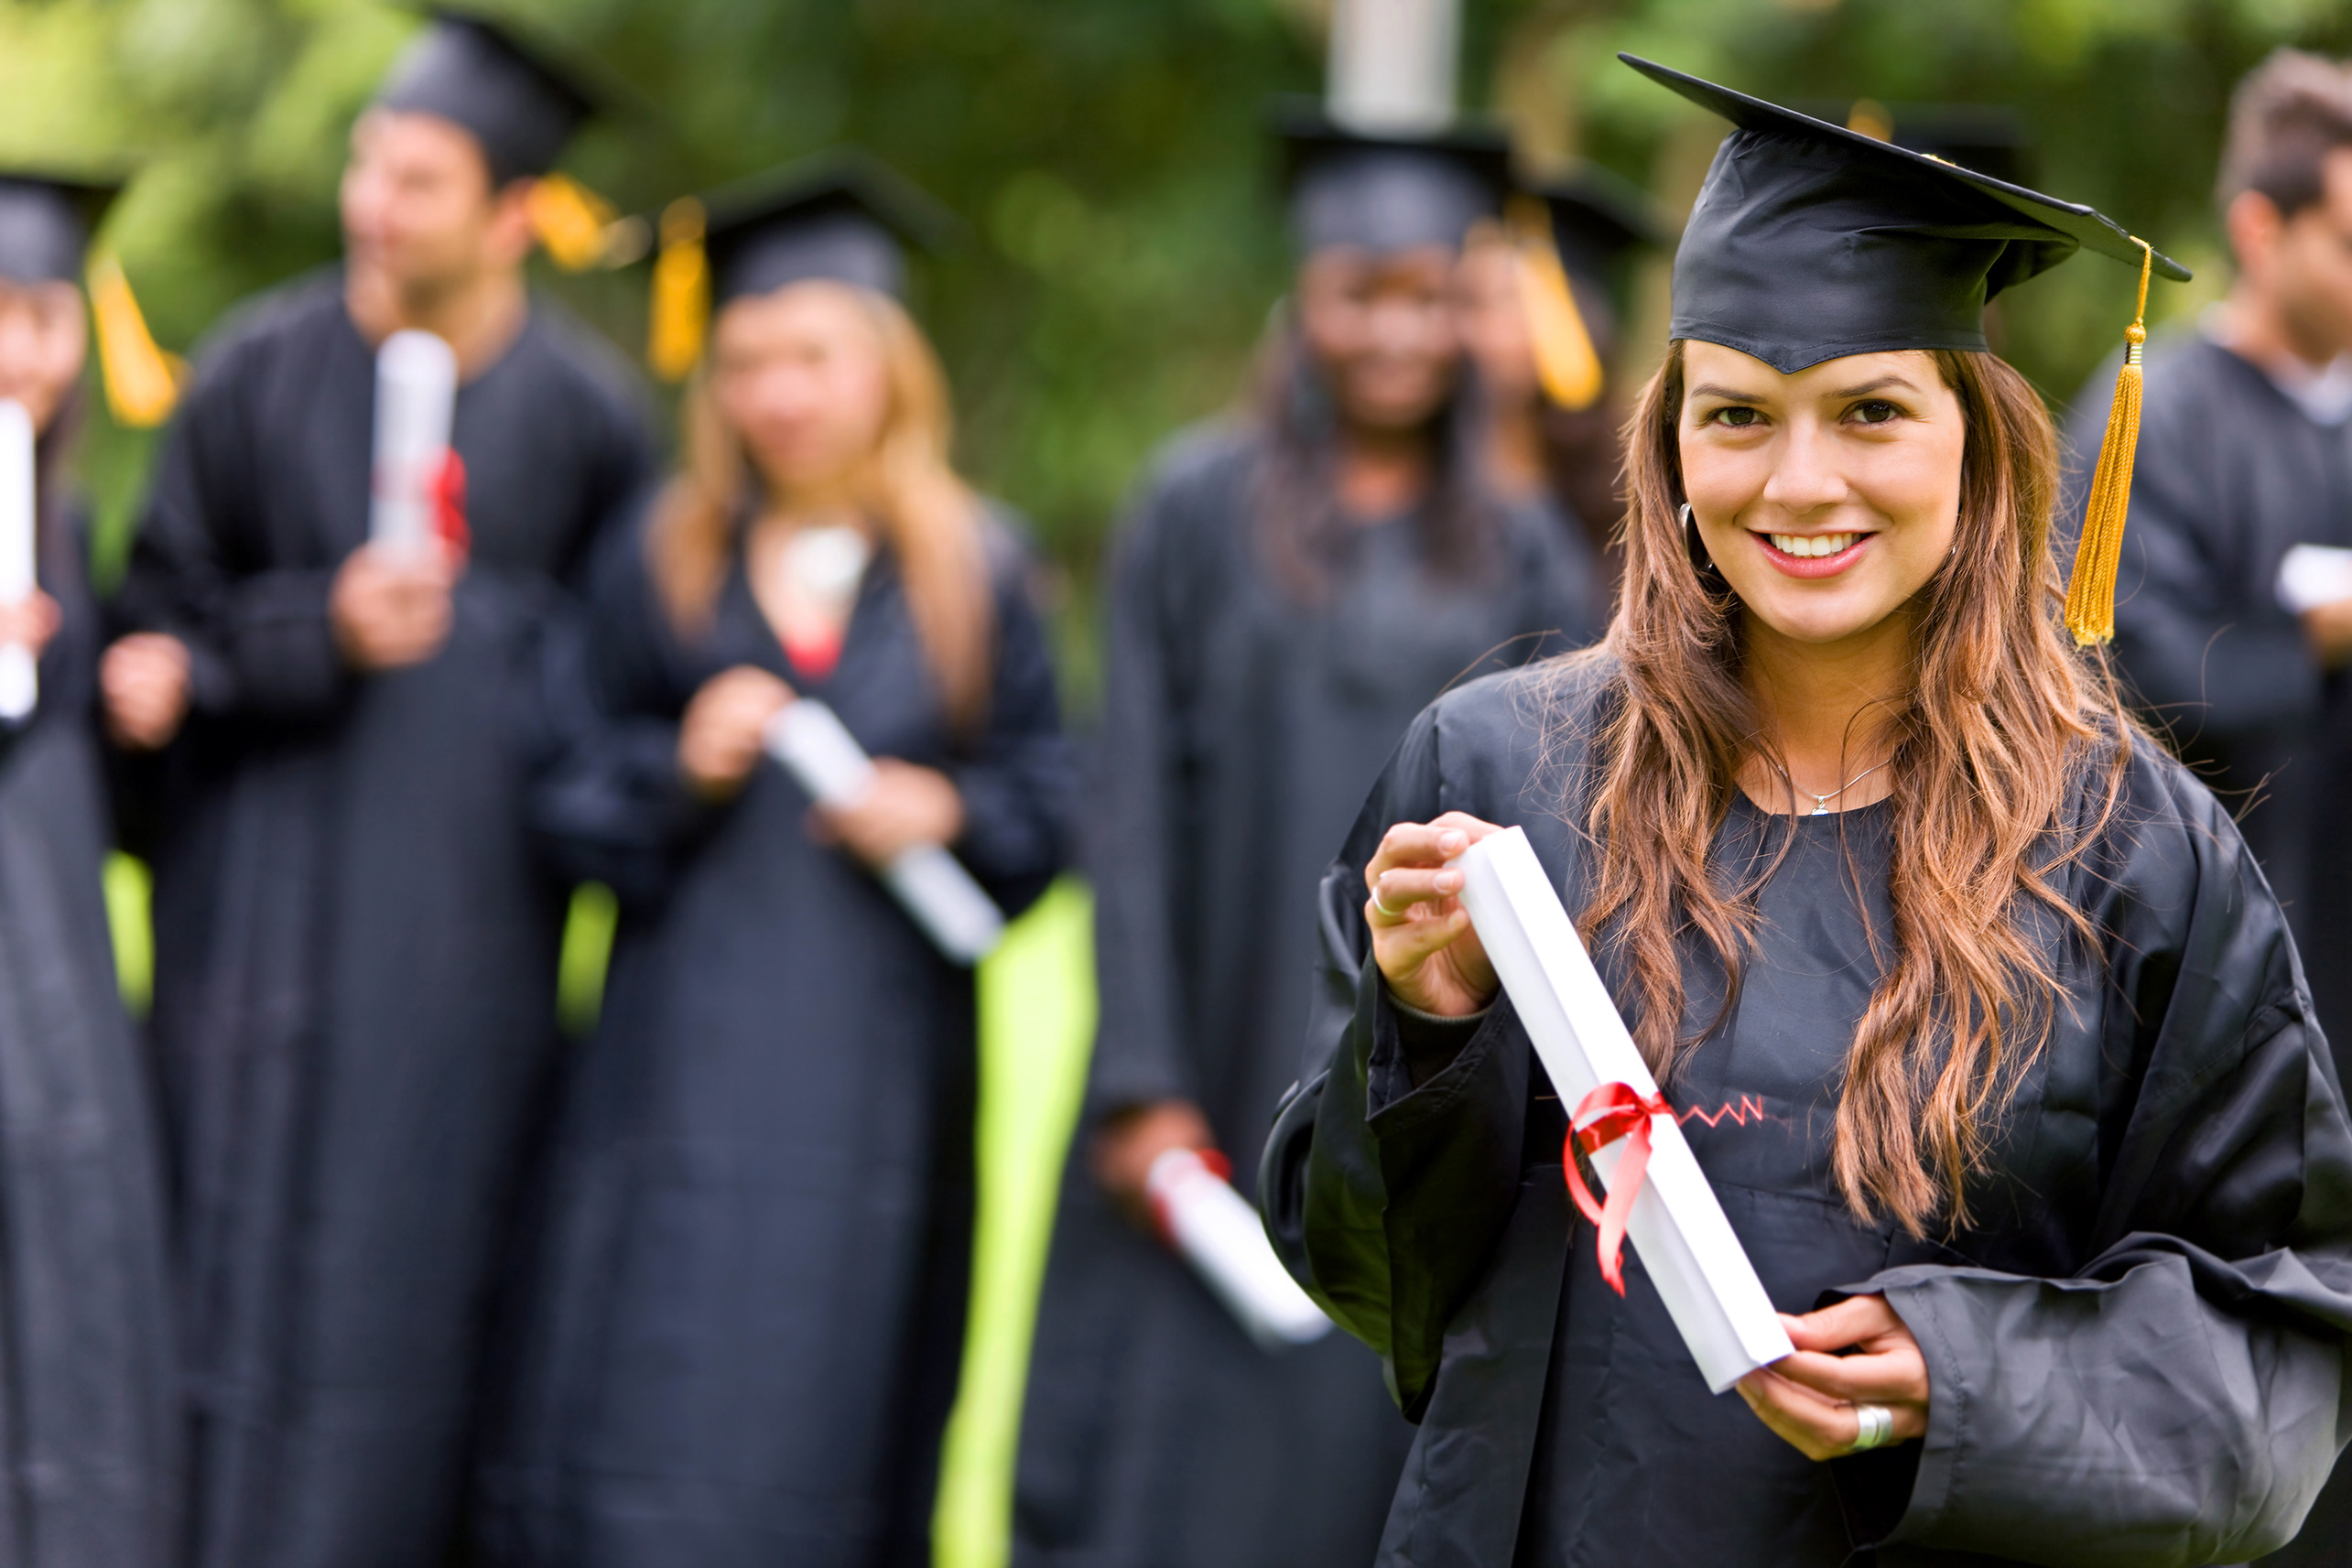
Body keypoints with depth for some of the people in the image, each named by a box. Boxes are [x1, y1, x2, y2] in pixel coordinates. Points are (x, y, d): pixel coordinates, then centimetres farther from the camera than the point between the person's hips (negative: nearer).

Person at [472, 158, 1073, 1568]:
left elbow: (1049, 792, 6)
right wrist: (679, 772, -11)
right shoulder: (665, 563, 6)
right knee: (649, 1426, -6)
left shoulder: (976, 570, 4)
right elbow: (578, 798, 8)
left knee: (832, 1413, 4)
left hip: (878, 1064, 0)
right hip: (687, 1061, 0)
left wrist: (949, 809, -13)